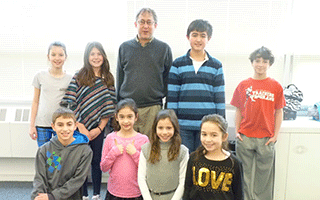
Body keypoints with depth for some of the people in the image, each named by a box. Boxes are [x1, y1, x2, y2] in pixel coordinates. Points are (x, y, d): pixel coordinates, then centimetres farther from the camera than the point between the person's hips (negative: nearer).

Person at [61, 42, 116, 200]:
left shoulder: (108, 79, 6)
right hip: (80, 128, -2)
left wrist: (99, 129, -5)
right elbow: (71, 105, -6)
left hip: (98, 129, 2)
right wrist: (81, 128, -11)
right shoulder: (79, 77, -2)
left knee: (96, 160, 10)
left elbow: (109, 107, 4)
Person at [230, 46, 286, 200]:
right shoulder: (243, 85, 4)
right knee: (245, 174, 9)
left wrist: (275, 135, 0)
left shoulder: (276, 86, 3)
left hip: (266, 138, 0)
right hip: (245, 137, 1)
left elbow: (278, 112, 5)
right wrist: (237, 131, 2)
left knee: (264, 174, 8)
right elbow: (238, 110, 8)